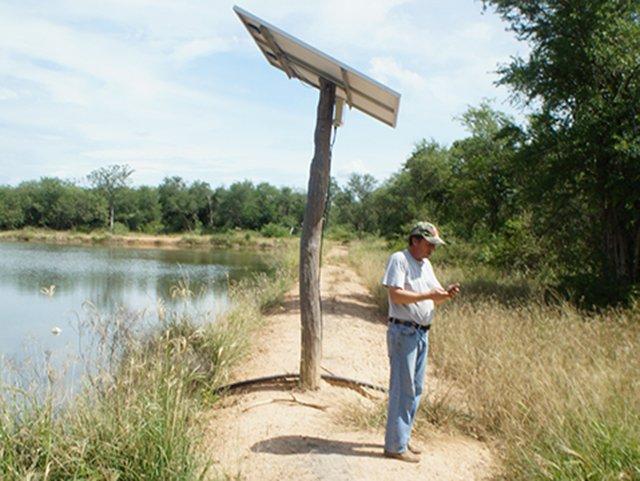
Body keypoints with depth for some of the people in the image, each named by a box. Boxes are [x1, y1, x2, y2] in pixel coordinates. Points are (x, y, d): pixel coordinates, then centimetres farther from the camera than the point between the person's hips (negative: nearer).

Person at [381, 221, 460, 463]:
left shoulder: (426, 264, 16)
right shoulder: (399, 260, -10)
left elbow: (435, 295, 18)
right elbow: (396, 295, -19)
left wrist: (447, 294, -4)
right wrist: (427, 295, -21)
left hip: (422, 333, 9)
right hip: (403, 332, -9)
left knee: (415, 389, 14)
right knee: (402, 389, -5)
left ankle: (403, 438, 25)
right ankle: (395, 446, 3)